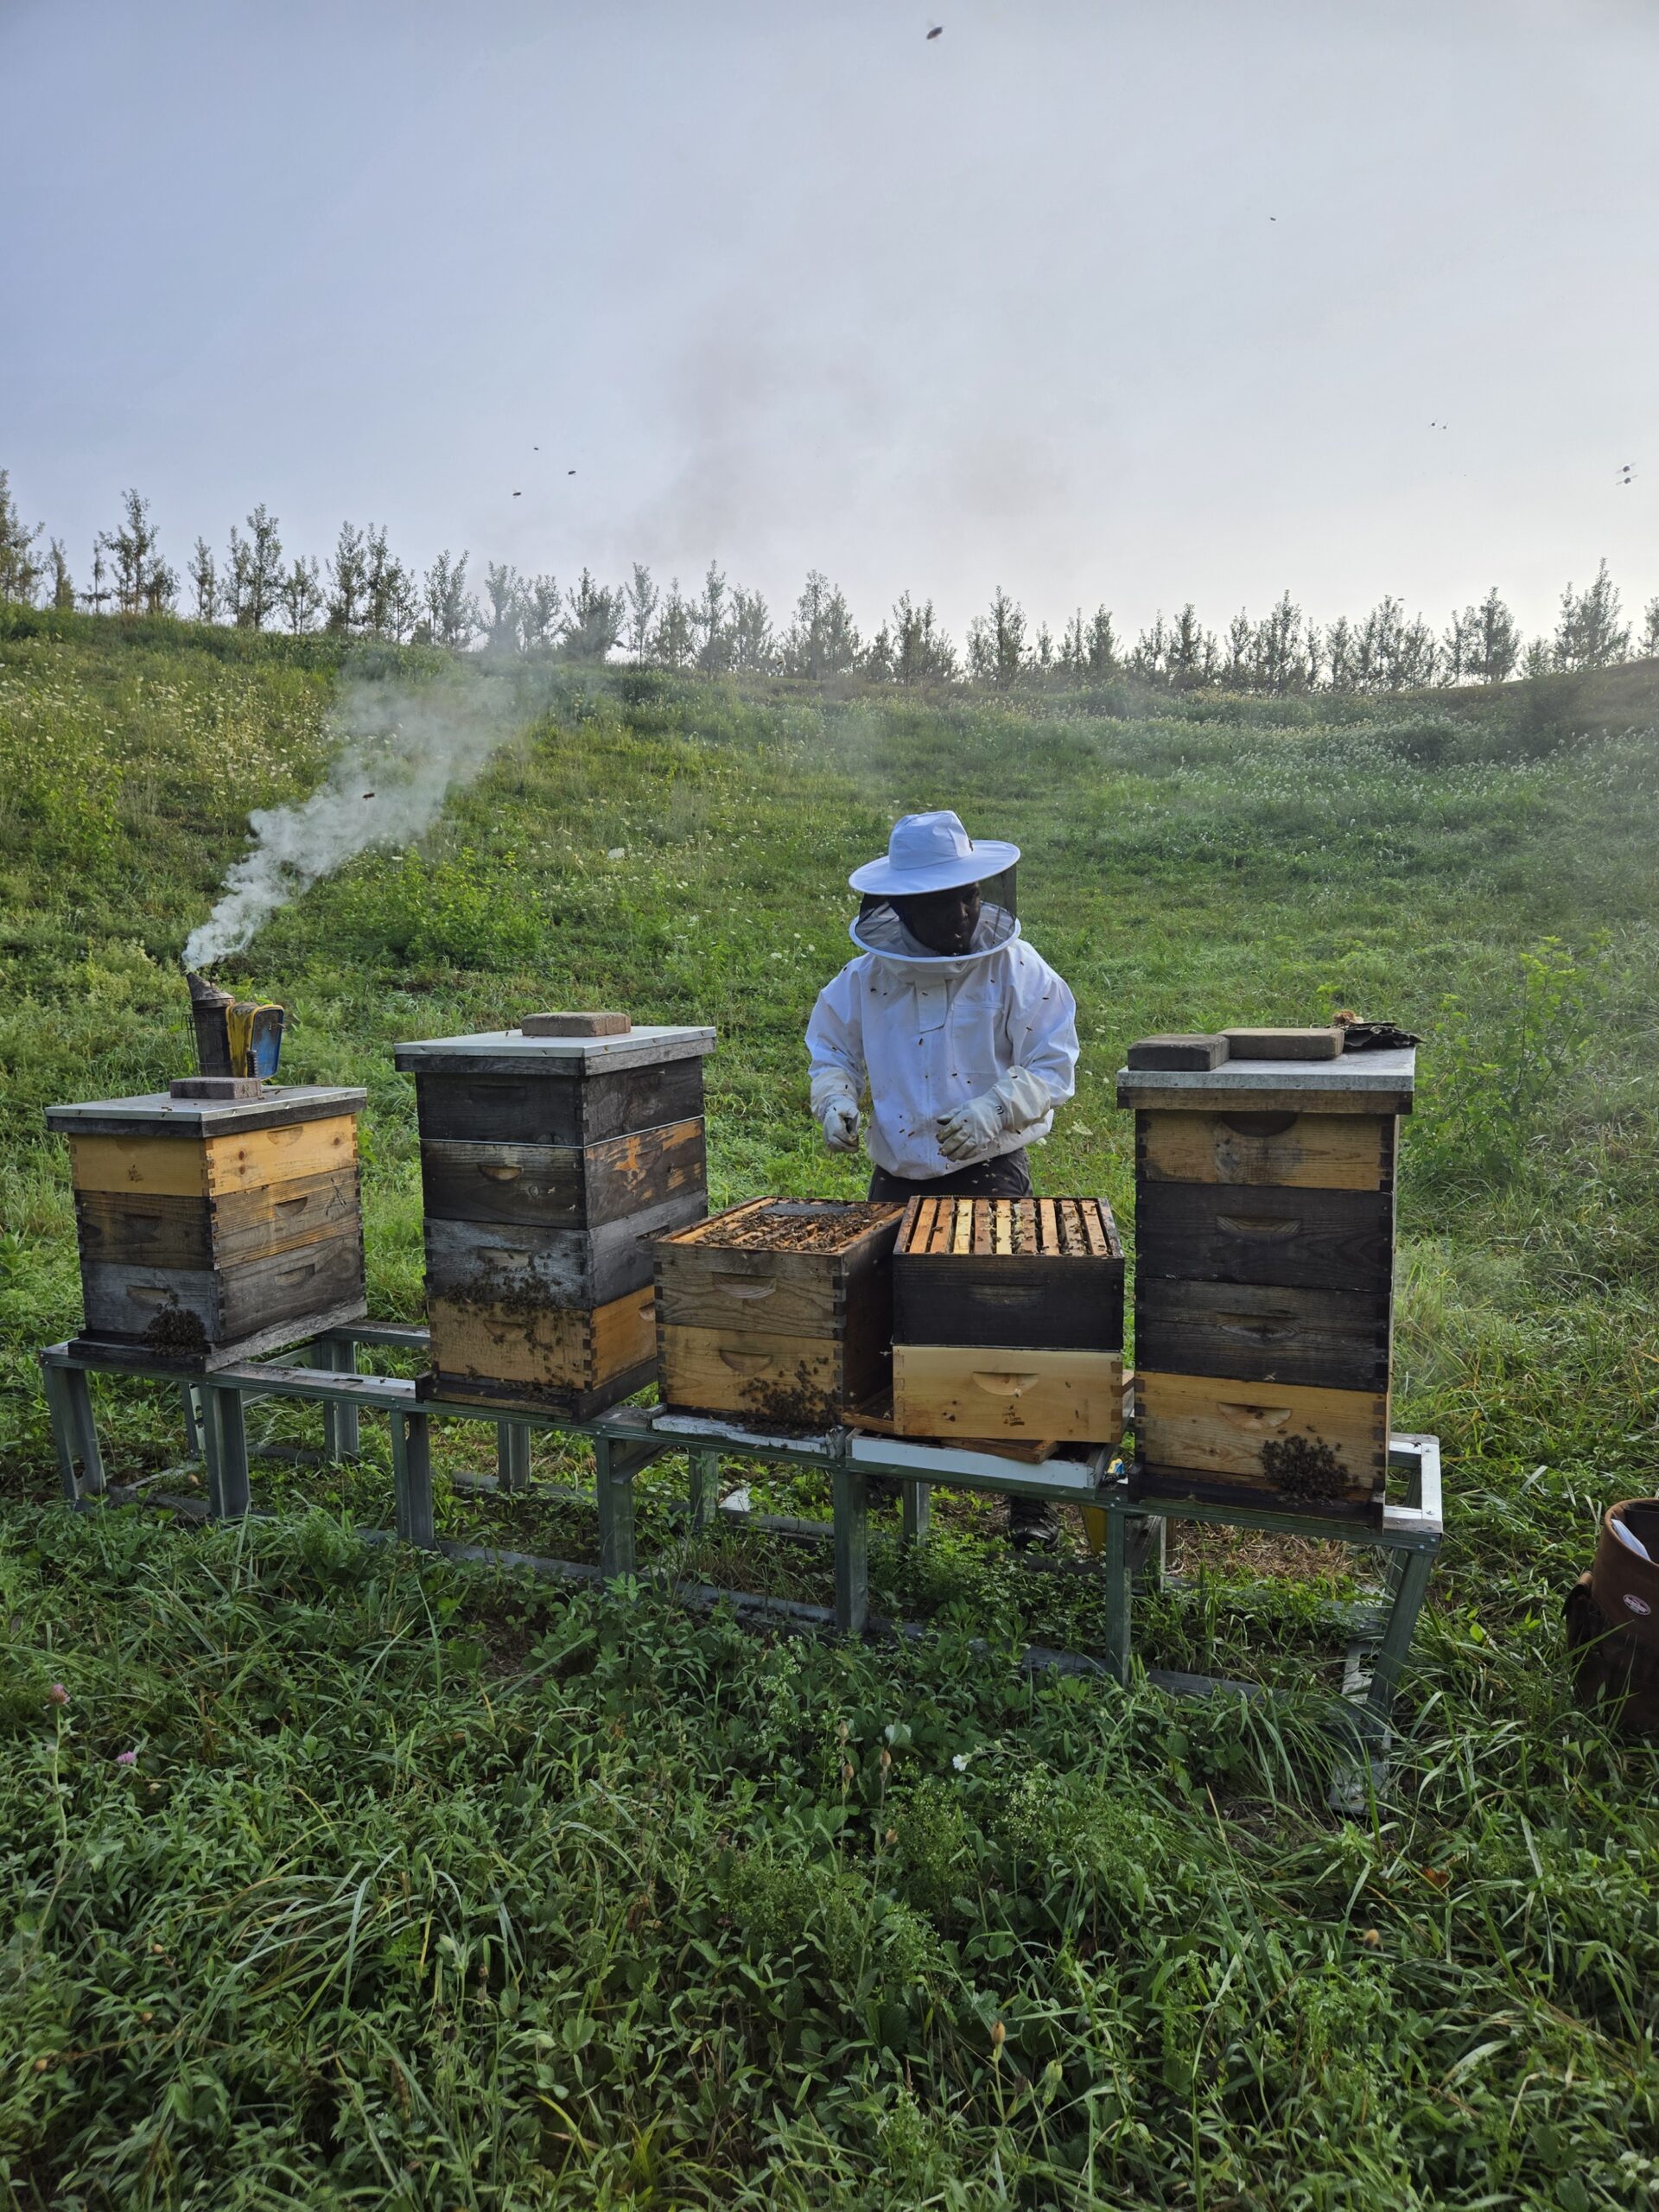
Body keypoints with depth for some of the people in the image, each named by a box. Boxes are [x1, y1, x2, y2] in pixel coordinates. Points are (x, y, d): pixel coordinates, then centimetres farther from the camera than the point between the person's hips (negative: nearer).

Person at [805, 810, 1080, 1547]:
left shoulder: (1016, 969, -7)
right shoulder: (868, 975, 3)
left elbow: (1053, 1066, -8)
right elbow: (831, 1047, 15)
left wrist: (993, 1111, -25)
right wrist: (835, 1100, -7)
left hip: (990, 1179, -4)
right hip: (896, 1180, 4)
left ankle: (1030, 1499, 10)